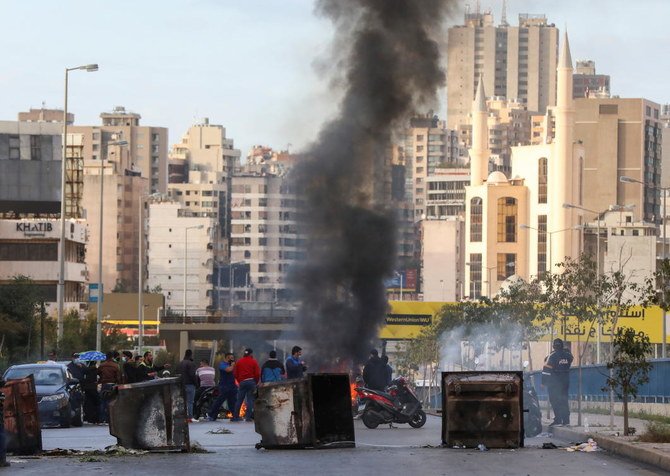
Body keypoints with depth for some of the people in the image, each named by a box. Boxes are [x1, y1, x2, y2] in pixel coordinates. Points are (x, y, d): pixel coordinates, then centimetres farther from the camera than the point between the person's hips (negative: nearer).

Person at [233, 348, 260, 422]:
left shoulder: (239, 362, 7)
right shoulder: (253, 362, -1)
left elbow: (235, 374, 8)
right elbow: (257, 374, -5)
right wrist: (256, 382, 9)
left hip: (242, 382, 2)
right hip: (251, 382, -2)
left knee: (239, 400, 6)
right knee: (250, 399, 1)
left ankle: (235, 416, 5)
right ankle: (248, 417, -4)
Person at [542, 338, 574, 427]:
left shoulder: (552, 356, -13)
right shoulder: (568, 355, 2)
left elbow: (547, 369, -13)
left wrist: (544, 382, -9)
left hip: (554, 382, -5)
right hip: (565, 381, 5)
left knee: (555, 400, -2)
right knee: (564, 400, 11)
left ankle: (558, 419, -8)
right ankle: (566, 419, 10)